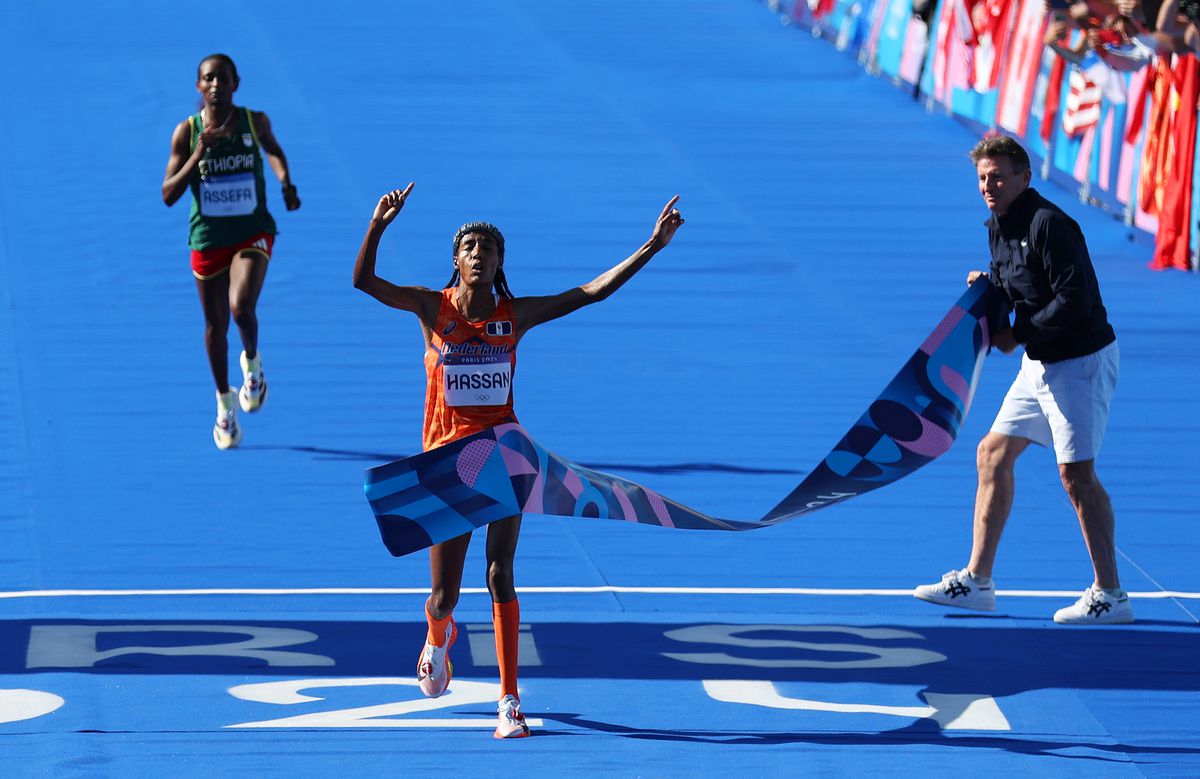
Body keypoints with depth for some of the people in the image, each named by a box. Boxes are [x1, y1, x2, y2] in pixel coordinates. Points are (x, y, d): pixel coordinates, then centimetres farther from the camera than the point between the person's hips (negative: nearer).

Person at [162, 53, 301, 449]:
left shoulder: (255, 121, -6)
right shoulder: (187, 131, -8)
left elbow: (273, 151, 19)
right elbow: (168, 195, -11)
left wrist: (286, 183, 0)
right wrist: (199, 154, -22)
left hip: (253, 233, -1)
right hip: (207, 238, 1)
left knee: (241, 307, -24)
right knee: (215, 325, 11)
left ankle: (252, 362, 9)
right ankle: (225, 402, 33)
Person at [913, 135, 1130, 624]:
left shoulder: (1049, 225, -20)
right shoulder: (999, 227, 9)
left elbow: (1075, 300, -25)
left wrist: (1017, 336, -17)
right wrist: (986, 287, -1)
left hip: (1081, 362, -10)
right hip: (1040, 364, 10)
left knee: (1076, 473, -9)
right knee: (993, 455, 9)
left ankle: (1110, 596, -3)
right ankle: (976, 581, 15)